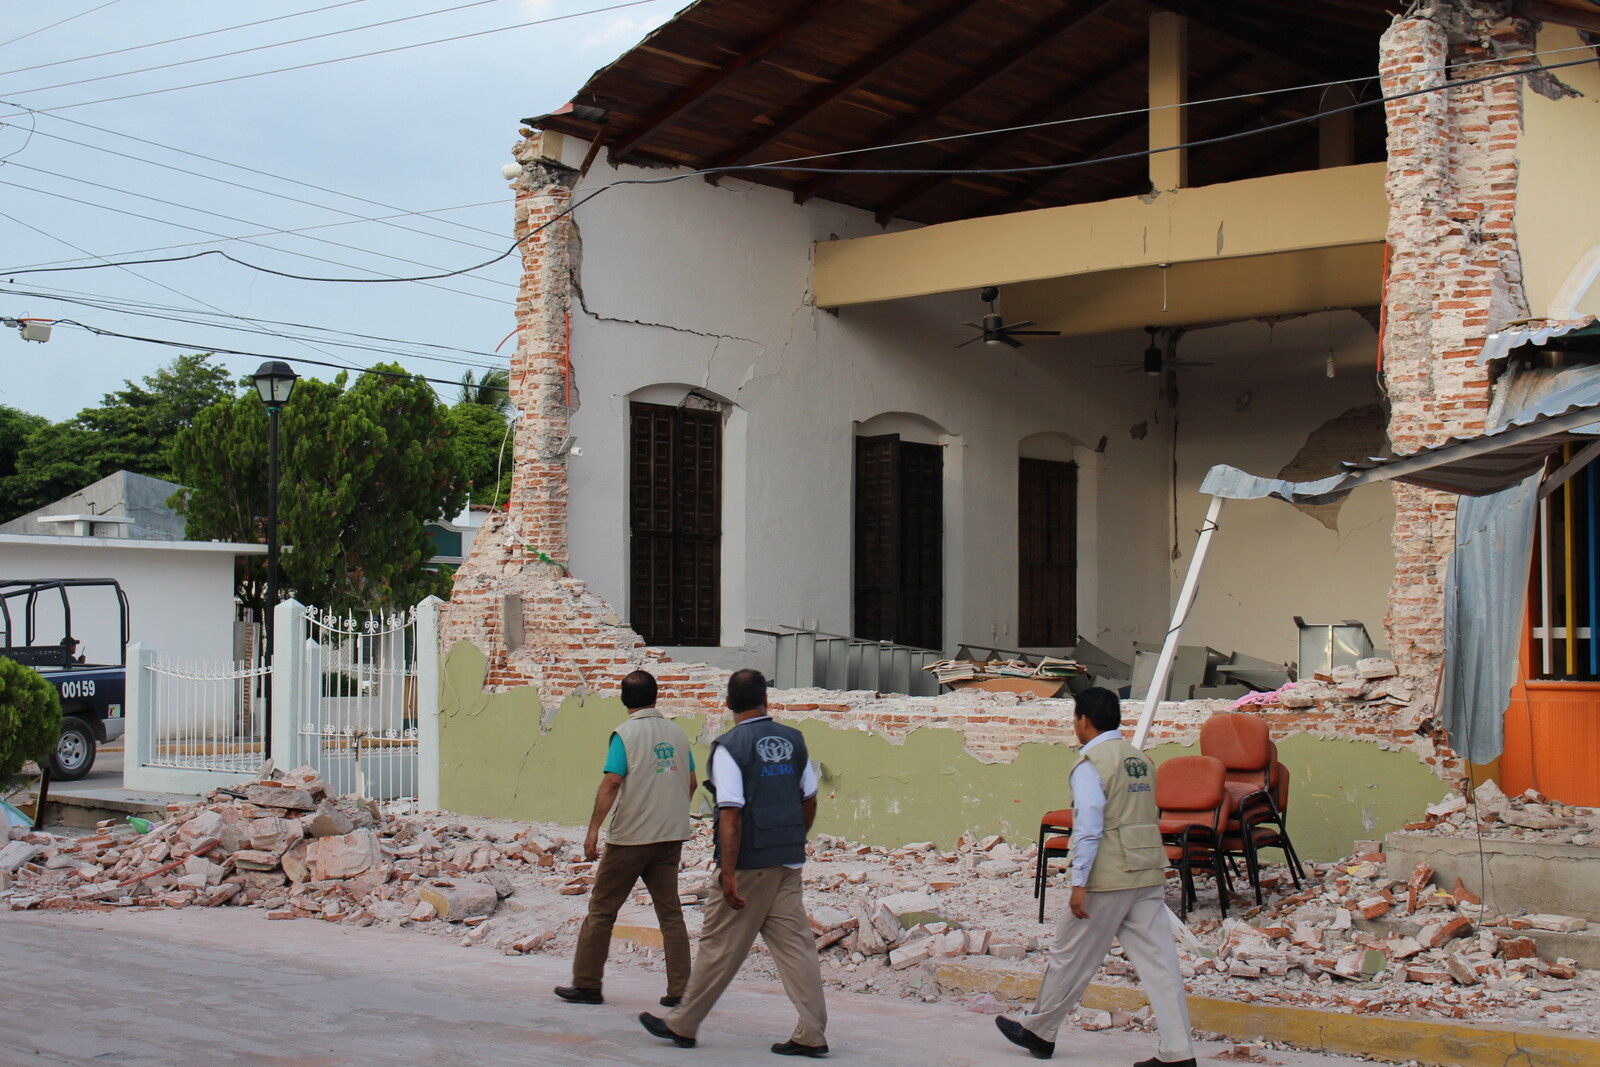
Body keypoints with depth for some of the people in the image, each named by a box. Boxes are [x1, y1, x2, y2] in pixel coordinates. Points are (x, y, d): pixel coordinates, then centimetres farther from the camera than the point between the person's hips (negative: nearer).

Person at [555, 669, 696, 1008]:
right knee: (670, 912, 8)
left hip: (631, 837, -5)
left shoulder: (625, 734, -9)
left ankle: (587, 985, 9)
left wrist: (593, 829, -16)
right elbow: (690, 783, 12)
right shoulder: (677, 732, 7)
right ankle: (679, 989, 4)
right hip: (671, 836, 5)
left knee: (601, 910, 6)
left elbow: (611, 782, -18)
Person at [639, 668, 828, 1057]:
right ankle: (811, 1034, 2)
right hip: (789, 862, 5)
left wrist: (728, 873, -17)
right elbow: (809, 801, 14)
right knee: (794, 942, 5)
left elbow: (731, 813, -17)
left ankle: (683, 1025, 16)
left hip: (750, 863, -5)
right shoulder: (793, 740, 7)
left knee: (720, 945, 4)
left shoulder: (729, 747, -11)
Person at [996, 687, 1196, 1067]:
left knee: (1071, 957, 8)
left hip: (1108, 878, -7)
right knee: (1158, 960, 3)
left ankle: (1039, 1032, 24)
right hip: (1149, 875, 7)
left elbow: (1089, 828, -17)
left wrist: (1079, 884, -17)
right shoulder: (1140, 759, 12)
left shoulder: (1091, 764, -10)